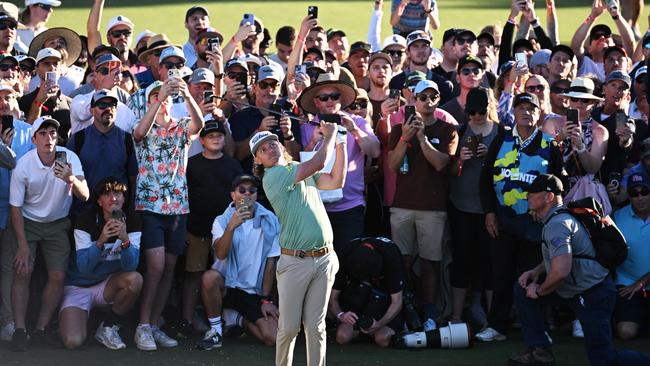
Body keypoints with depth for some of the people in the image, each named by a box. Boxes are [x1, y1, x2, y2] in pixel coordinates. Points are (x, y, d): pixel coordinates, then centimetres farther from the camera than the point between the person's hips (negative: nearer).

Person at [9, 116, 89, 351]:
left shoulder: (69, 158, -17)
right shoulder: (23, 166, -19)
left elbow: (84, 196, -23)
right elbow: (15, 207, -10)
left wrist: (71, 179, -45)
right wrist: (23, 245, -13)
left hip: (57, 224, 2)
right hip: (29, 223, -1)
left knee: (58, 277, -7)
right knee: (22, 273, -15)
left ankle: (40, 329, 3)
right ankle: (19, 330, -12)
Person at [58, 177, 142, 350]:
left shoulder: (131, 221, -10)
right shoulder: (86, 221, -17)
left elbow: (130, 266, -21)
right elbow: (83, 267, -25)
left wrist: (125, 240, -40)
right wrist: (100, 241, -40)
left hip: (107, 286, 3)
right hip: (78, 287, -3)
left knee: (134, 280, -31)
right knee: (72, 342, -24)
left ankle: (108, 327, -6)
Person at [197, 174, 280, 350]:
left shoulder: (269, 221, 0)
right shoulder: (222, 221, -2)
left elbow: (271, 262, 3)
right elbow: (220, 254, -20)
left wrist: (266, 299, 0)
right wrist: (231, 227, -36)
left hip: (255, 291, 1)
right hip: (227, 285, -1)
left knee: (272, 338, -18)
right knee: (209, 277, -36)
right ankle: (215, 330, -14)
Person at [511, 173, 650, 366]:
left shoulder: (557, 224, -22)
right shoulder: (559, 217, 11)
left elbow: (561, 271, -33)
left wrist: (539, 291, -15)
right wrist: (536, 272, 8)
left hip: (592, 295, -10)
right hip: (575, 290, 10)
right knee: (523, 288, 10)